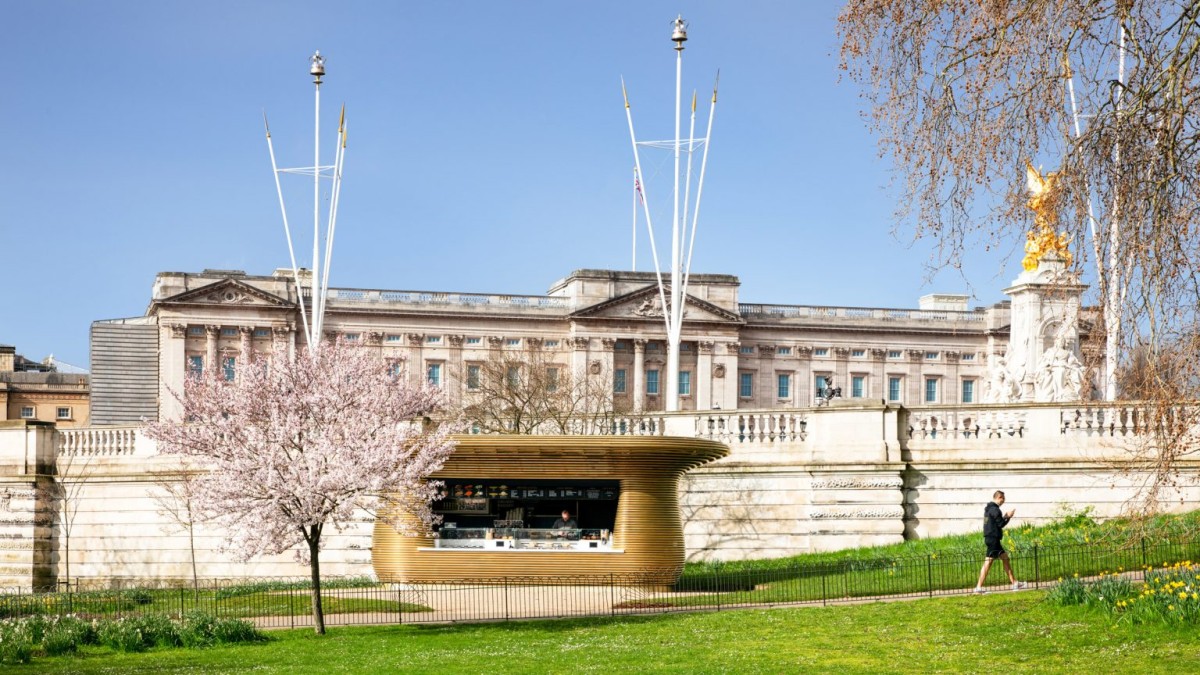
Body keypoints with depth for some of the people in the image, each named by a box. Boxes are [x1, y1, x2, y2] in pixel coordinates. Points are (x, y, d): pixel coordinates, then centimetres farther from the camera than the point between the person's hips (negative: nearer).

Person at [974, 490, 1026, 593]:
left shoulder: (988, 508, 16)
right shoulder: (995, 509, -15)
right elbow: (1001, 524, -15)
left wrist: (1004, 517, 12)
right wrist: (1008, 517, -2)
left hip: (990, 538, 11)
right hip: (993, 539, -11)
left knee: (1005, 558, 16)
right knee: (988, 562, -9)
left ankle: (1014, 583, 21)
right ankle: (979, 587, -10)